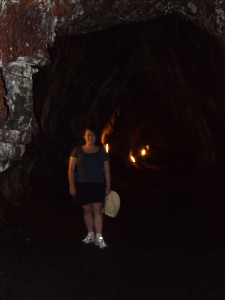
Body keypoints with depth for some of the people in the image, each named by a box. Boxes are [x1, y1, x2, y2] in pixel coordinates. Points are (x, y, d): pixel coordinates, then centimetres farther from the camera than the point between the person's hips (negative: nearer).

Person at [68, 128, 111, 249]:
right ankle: (90, 235, 20)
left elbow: (107, 170, 9)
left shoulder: (102, 152, 6)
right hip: (82, 185, 1)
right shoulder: (77, 151, 4)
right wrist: (72, 185, -4)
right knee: (87, 210, 5)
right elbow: (71, 169, 3)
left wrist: (108, 186, 2)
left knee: (97, 209, -10)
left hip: (98, 185, -1)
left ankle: (99, 238, -11)